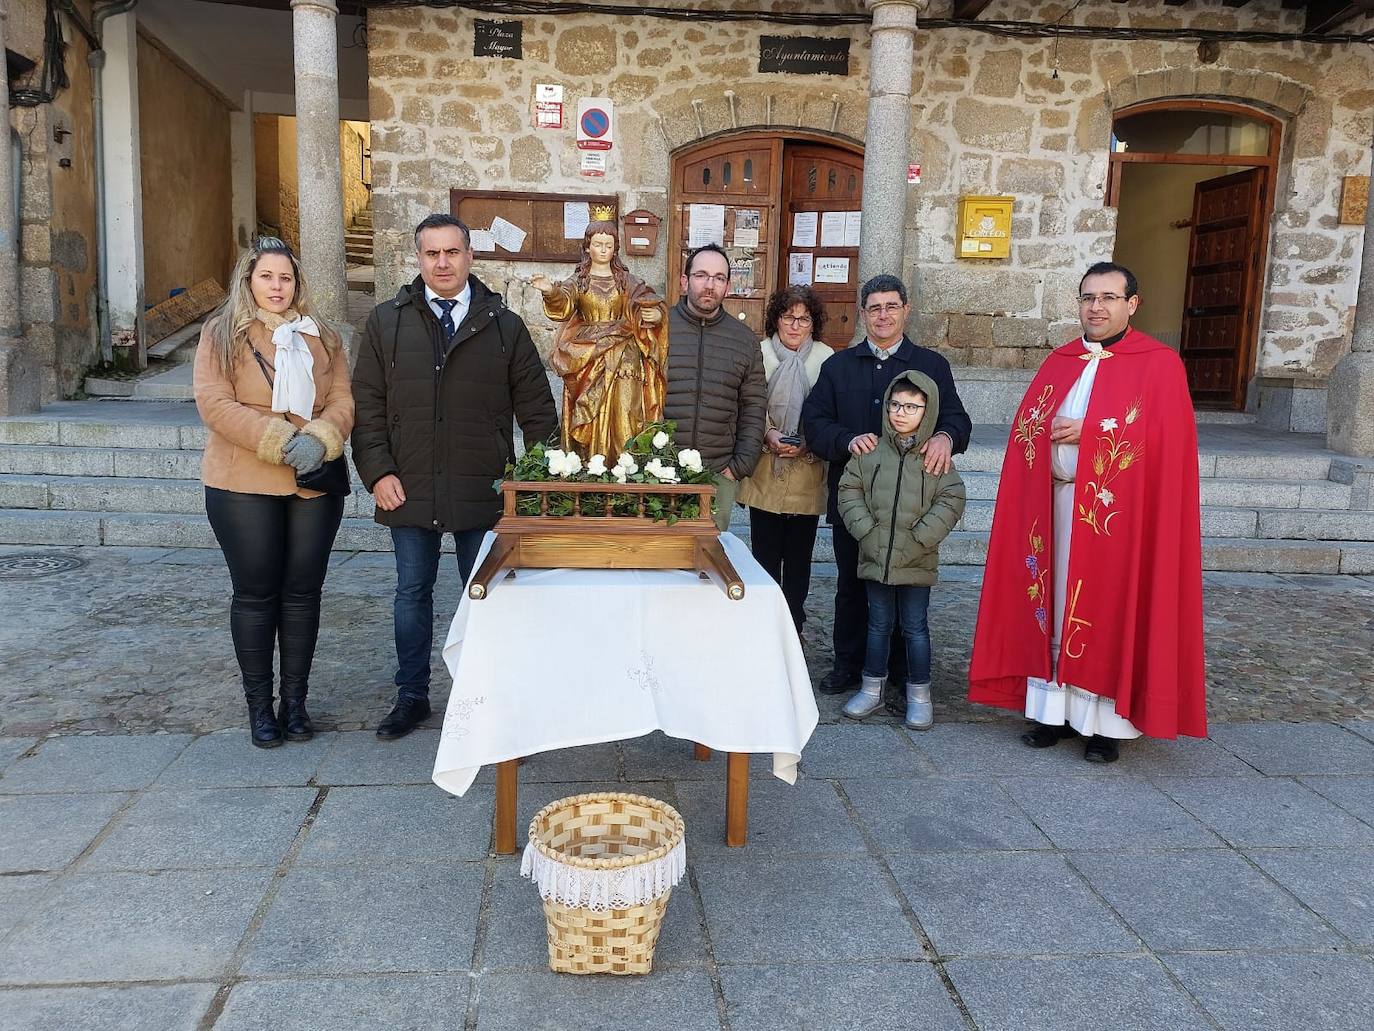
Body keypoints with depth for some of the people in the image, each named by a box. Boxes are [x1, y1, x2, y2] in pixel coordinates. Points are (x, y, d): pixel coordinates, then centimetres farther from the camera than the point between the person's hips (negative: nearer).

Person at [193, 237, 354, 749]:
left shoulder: (322, 337, 12)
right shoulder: (221, 336, 2)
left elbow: (342, 400, 3)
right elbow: (214, 403, -10)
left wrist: (319, 440, -17)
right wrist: (280, 440, -19)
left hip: (315, 484, 3)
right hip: (244, 486, -2)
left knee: (303, 593, 6)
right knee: (256, 594, 4)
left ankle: (295, 701, 18)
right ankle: (259, 705, 15)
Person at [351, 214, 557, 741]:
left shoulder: (505, 326, 1)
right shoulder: (386, 322, 3)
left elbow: (537, 410, 4)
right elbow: (367, 404, 3)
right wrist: (378, 472, -6)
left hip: (484, 494, -1)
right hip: (409, 492, 1)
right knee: (412, 594, 13)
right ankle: (412, 694, 28)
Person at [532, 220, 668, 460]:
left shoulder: (626, 280, 10)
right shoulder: (577, 281, 6)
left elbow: (650, 304, 5)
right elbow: (563, 303, -13)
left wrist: (657, 313, -20)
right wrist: (550, 291, -36)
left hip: (623, 358, 1)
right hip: (587, 357, -1)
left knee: (623, 415, -6)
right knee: (589, 418, -3)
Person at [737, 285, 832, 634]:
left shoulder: (826, 358, -2)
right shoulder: (760, 352, -2)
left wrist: (807, 444, -14)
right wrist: (769, 435, -17)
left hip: (807, 476, 0)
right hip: (766, 473, 0)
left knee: (799, 557, 10)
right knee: (765, 554, 6)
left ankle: (793, 626, 24)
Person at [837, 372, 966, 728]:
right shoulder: (870, 452, 1)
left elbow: (951, 501, -7)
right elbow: (849, 491, 3)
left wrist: (917, 539, -14)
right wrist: (866, 531, -8)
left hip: (917, 562, -2)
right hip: (875, 557, 2)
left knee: (914, 627, 6)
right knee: (879, 623, 13)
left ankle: (919, 695, 19)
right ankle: (872, 688, 26)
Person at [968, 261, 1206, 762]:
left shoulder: (1160, 364, -2)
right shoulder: (1058, 363, 13)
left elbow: (1167, 436, -12)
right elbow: (1026, 426, 11)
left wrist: (1092, 432, -15)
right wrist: (1047, 431, -11)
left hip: (1119, 509, -4)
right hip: (1057, 502, 5)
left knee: (1110, 609, 1)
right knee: (1056, 604, 8)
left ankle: (1107, 721, 10)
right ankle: (1055, 708, 18)